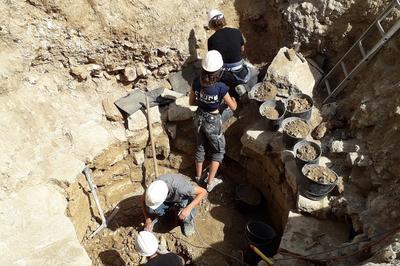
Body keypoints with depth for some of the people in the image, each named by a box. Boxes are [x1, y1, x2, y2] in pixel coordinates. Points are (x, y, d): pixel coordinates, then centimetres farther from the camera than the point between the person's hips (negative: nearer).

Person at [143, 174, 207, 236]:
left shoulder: (179, 187, -41)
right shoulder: (156, 185, -30)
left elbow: (203, 192, -31)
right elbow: (144, 200, -10)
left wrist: (188, 209, -38)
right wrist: (148, 220, -17)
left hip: (184, 198, -3)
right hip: (168, 200, 3)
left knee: (185, 217, -33)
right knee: (150, 209, -25)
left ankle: (188, 221, 3)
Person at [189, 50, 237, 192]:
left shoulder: (196, 82, -13)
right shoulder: (220, 87, -26)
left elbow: (191, 102, 0)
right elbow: (233, 107, -12)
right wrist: (233, 100, 9)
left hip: (199, 118, 5)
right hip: (212, 121, -5)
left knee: (200, 147, 25)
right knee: (218, 150, 18)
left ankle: (198, 176, 44)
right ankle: (210, 182, 21)